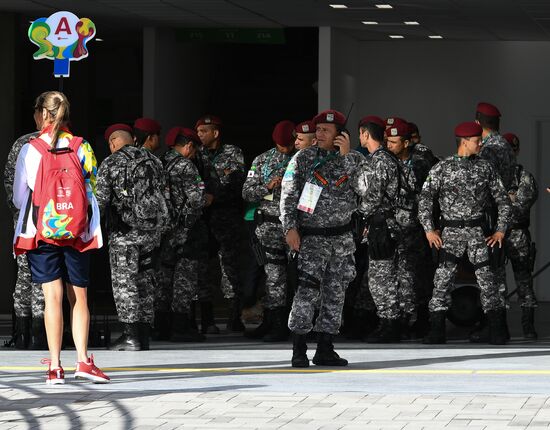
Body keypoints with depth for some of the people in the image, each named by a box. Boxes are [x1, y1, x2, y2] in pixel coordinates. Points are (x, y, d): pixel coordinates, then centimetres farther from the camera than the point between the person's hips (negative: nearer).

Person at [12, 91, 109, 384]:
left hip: (42, 230, -2)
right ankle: (83, 360, 3)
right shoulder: (82, 148, 1)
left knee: (53, 297, -3)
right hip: (77, 233, 2)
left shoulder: (30, 151, -5)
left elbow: (19, 199, 3)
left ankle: (55, 366, -4)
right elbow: (92, 192, 6)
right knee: (79, 296, 9)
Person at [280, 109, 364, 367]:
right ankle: (299, 350, -12)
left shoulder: (352, 159, 7)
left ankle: (325, 349, 13)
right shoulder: (302, 158, 1)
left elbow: (361, 186, -9)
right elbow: (288, 196, -1)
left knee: (335, 293, 5)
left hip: (342, 237, 3)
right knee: (308, 290, -14)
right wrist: (290, 228, -12)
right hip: (311, 237, -3)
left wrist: (346, 155, -14)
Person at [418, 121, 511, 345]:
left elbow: (503, 199, 10)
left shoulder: (485, 167, 7)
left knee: (487, 279, -2)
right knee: (442, 279, -7)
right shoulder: (442, 168, 1)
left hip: (478, 231, 1)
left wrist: (501, 230, 4)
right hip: (451, 232, -1)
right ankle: (436, 330, -1)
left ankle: (497, 331, 4)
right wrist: (429, 229, -6)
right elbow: (425, 198, 1)